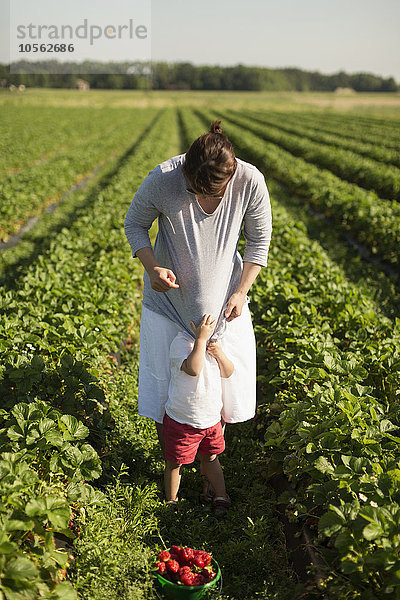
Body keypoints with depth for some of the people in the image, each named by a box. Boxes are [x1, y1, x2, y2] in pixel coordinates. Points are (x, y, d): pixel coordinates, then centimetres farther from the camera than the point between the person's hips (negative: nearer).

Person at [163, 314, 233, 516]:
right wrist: (201, 339, -38)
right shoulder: (181, 342, -21)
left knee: (210, 458, 22)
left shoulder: (214, 341, 2)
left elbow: (228, 373, 6)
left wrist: (220, 354, -13)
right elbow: (193, 369, -37)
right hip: (182, 421, -5)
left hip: (212, 418, 6)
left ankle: (221, 497, 35)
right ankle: (171, 502, 31)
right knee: (175, 463, 12)